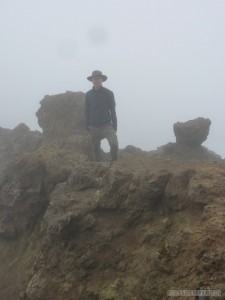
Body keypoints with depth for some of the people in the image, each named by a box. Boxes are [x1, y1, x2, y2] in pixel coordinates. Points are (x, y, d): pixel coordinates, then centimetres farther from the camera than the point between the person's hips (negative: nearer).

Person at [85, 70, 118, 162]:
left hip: (106, 125, -2)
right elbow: (87, 112, 9)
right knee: (96, 149, 8)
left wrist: (114, 126, -5)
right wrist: (87, 127, 6)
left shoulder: (108, 93, -2)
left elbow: (112, 110, 0)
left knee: (114, 144, -20)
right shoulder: (88, 95, 5)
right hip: (93, 127, 3)